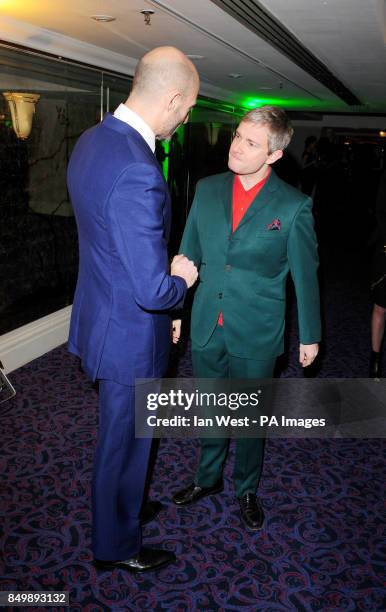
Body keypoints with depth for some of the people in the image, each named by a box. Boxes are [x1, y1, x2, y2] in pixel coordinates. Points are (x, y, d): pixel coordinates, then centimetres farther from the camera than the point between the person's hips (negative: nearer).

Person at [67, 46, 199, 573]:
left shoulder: (91, 139, 0)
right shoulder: (137, 174, -32)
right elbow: (154, 291, -31)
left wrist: (165, 266, 11)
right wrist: (182, 278, -10)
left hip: (102, 313, 9)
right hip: (131, 335, -9)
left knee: (122, 434, 28)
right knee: (124, 442, 13)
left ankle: (125, 507, 54)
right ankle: (116, 546, 39)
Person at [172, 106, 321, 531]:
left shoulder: (293, 206, -12)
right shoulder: (207, 190, -1)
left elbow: (305, 274, -5)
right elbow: (189, 254, 7)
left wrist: (309, 335, 0)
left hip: (256, 335, -3)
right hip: (206, 327, 4)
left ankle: (247, 490, 38)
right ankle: (208, 478, 44)